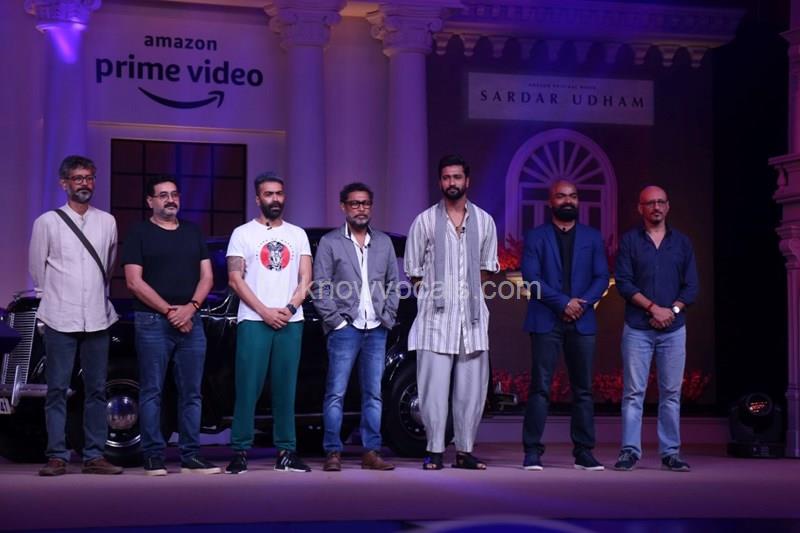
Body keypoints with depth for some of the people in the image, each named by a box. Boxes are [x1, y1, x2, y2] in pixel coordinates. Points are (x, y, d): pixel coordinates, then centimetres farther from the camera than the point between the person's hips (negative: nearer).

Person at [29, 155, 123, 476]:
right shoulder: (47, 222, 1)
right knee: (57, 390, -2)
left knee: (96, 390, 4)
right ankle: (57, 457, 2)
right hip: (60, 319, -2)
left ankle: (94, 456, 9)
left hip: (97, 318, 3)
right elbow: (37, 267, 8)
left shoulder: (107, 222, 9)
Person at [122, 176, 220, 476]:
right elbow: (134, 282, -5)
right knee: (152, 392, -3)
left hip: (191, 321, 4)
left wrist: (190, 307, -7)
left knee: (192, 393, 3)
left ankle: (191, 457, 7)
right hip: (152, 323, -4)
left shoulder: (193, 232, 16)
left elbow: (206, 276, 11)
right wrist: (169, 311, -11)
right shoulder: (139, 234, 3)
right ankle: (153, 457, 0)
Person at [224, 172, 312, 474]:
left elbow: (305, 278, 7)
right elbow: (235, 280, -2)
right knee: (247, 389, -6)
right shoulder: (243, 234, 5)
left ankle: (286, 452, 7)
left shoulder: (298, 234, 14)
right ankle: (240, 452, -2)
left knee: (285, 389, 4)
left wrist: (290, 307, -10)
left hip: (291, 322, 3)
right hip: (253, 321, -3)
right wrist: (265, 312, -11)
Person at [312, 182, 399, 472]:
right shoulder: (330, 243, 2)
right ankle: (333, 453, -2)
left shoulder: (384, 242, 14)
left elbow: (393, 283, 15)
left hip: (376, 330, 4)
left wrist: (387, 317, 5)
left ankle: (371, 452, 8)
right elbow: (320, 288, -1)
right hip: (345, 329, -4)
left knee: (373, 394, 5)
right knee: (335, 393, -5)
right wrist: (336, 320, -8)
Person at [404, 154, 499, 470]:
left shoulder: (484, 221, 9)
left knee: (471, 387, 3)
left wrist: (467, 289, 9)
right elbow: (413, 270, 6)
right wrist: (434, 295, 3)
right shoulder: (425, 221, 3)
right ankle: (435, 451, 1)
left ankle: (464, 451, 10)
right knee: (434, 387, -5)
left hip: (472, 316, 2)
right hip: (435, 316, -2)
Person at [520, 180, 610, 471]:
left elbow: (602, 277, 8)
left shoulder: (593, 237, 14)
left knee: (583, 389, 4)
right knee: (540, 387, -5)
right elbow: (531, 277, -4)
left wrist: (582, 304, -9)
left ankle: (583, 452, 9)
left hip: (582, 322, 3)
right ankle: (532, 451, -3)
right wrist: (563, 303, -13)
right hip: (546, 321, -3)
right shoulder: (535, 237, 6)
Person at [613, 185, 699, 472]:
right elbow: (623, 282, -4)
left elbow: (692, 286, 7)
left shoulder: (682, 242, 11)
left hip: (673, 329, 2)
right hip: (637, 327, -2)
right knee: (633, 392, -3)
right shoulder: (629, 241, 5)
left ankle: (670, 453, 8)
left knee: (671, 392, 3)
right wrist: (653, 307, -13)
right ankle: (630, 451, 1)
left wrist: (672, 310, -9)